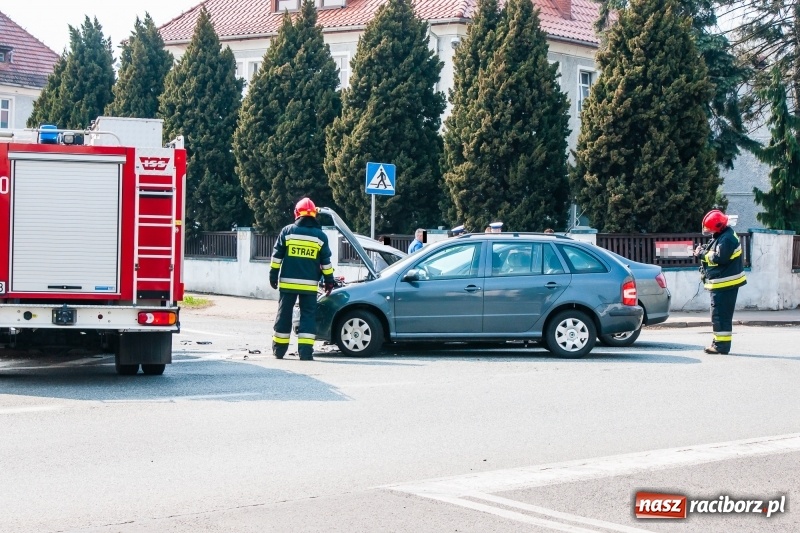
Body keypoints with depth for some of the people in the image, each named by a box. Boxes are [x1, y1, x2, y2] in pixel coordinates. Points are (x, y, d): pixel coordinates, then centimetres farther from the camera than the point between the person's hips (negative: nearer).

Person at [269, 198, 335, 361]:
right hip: (310, 284, 0)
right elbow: (326, 261, 5)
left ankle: (279, 350, 13)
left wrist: (273, 275, 9)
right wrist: (329, 280, 12)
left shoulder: (287, 231, 1)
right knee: (308, 316, 2)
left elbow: (277, 256, 2)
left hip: (288, 282, 0)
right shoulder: (320, 236, 3)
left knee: (284, 315, 8)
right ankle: (305, 351, -7)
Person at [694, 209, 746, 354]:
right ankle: (720, 342, 24)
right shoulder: (721, 235, 15)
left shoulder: (726, 239, -18)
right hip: (722, 283, 11)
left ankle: (722, 344, -8)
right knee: (720, 314, 16)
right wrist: (703, 252, 2)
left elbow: (720, 258, -25)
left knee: (720, 315, -9)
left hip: (724, 283, -11)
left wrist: (703, 254, -13)